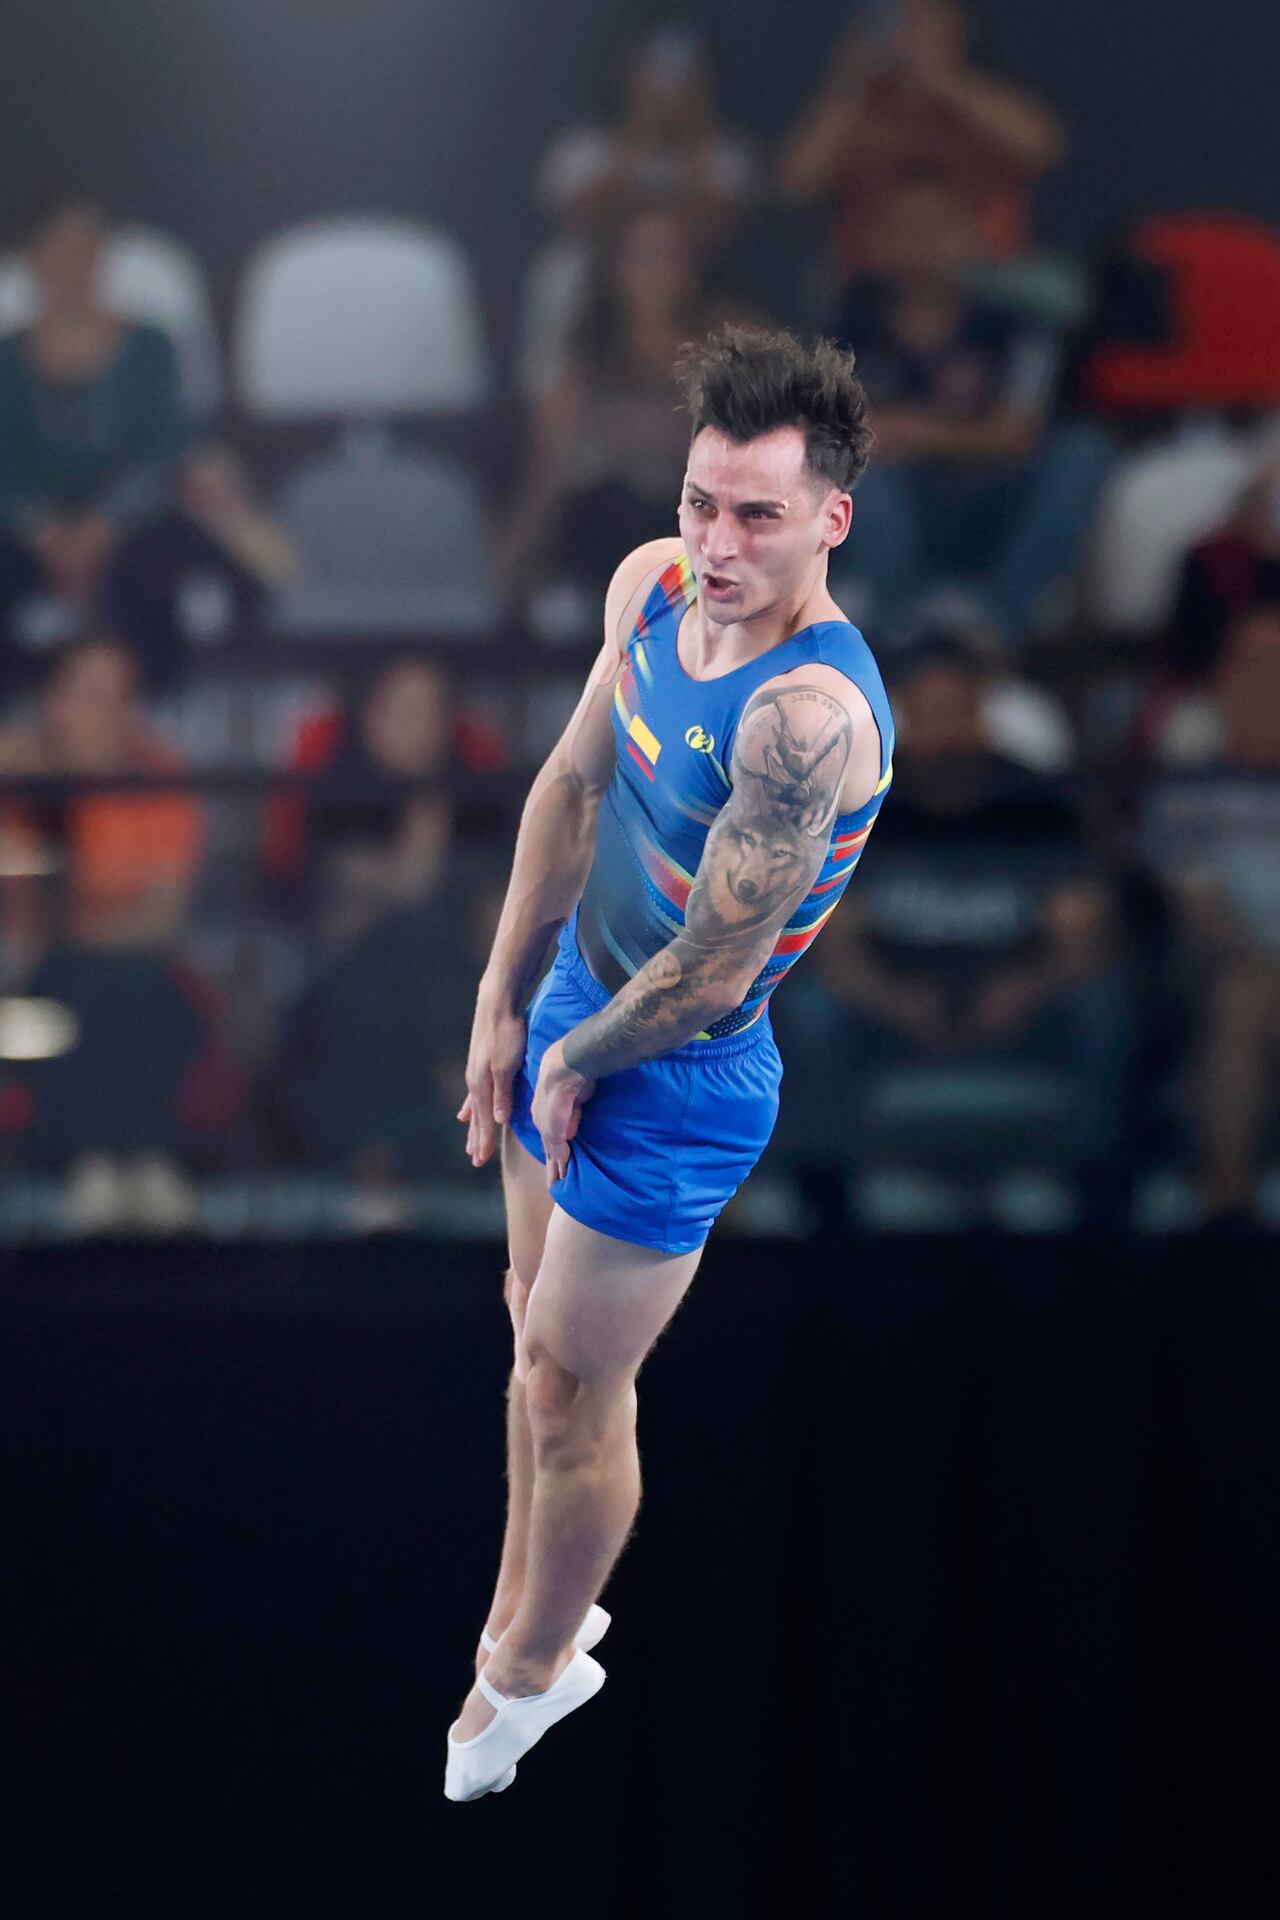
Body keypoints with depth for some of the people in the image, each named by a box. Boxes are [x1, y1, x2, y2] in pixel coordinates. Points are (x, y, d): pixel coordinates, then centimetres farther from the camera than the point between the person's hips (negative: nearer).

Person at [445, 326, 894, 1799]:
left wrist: (574, 1062, -11)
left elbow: (710, 972, -28)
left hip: (676, 1078, -7)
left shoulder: (809, 715, -36)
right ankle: (526, 1613, 44)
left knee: (571, 1388, 10)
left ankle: (537, 1663, 35)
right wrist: (504, 1005, 6)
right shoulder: (656, 585, -10)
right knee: (539, 1324, 24)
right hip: (579, 1006, 7)